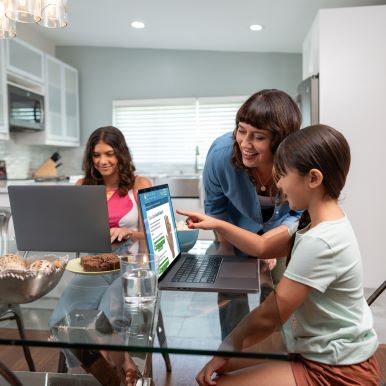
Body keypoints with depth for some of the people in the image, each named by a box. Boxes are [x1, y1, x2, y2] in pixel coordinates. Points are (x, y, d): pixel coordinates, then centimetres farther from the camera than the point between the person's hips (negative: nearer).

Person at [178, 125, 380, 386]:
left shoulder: (319, 243, -30)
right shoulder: (326, 224, 3)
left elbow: (269, 316, -24)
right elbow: (264, 247, 12)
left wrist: (226, 348, -9)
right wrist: (218, 225, 2)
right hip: (325, 353, 9)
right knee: (227, 365, 12)